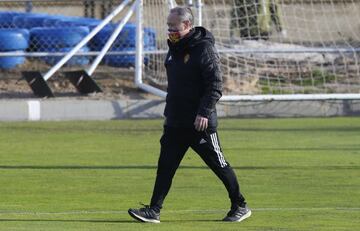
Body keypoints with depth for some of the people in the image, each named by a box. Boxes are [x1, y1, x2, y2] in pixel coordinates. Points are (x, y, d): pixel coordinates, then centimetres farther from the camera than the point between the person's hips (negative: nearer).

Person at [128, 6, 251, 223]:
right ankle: (154, 211, 0)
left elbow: (216, 85, -18)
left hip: (200, 124, -8)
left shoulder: (204, 49, -14)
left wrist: (205, 112, -25)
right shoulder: (175, 48, 12)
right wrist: (169, 111, 19)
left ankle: (240, 207, 16)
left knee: (219, 165, 3)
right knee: (165, 167, 1)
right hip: (175, 123, 8)